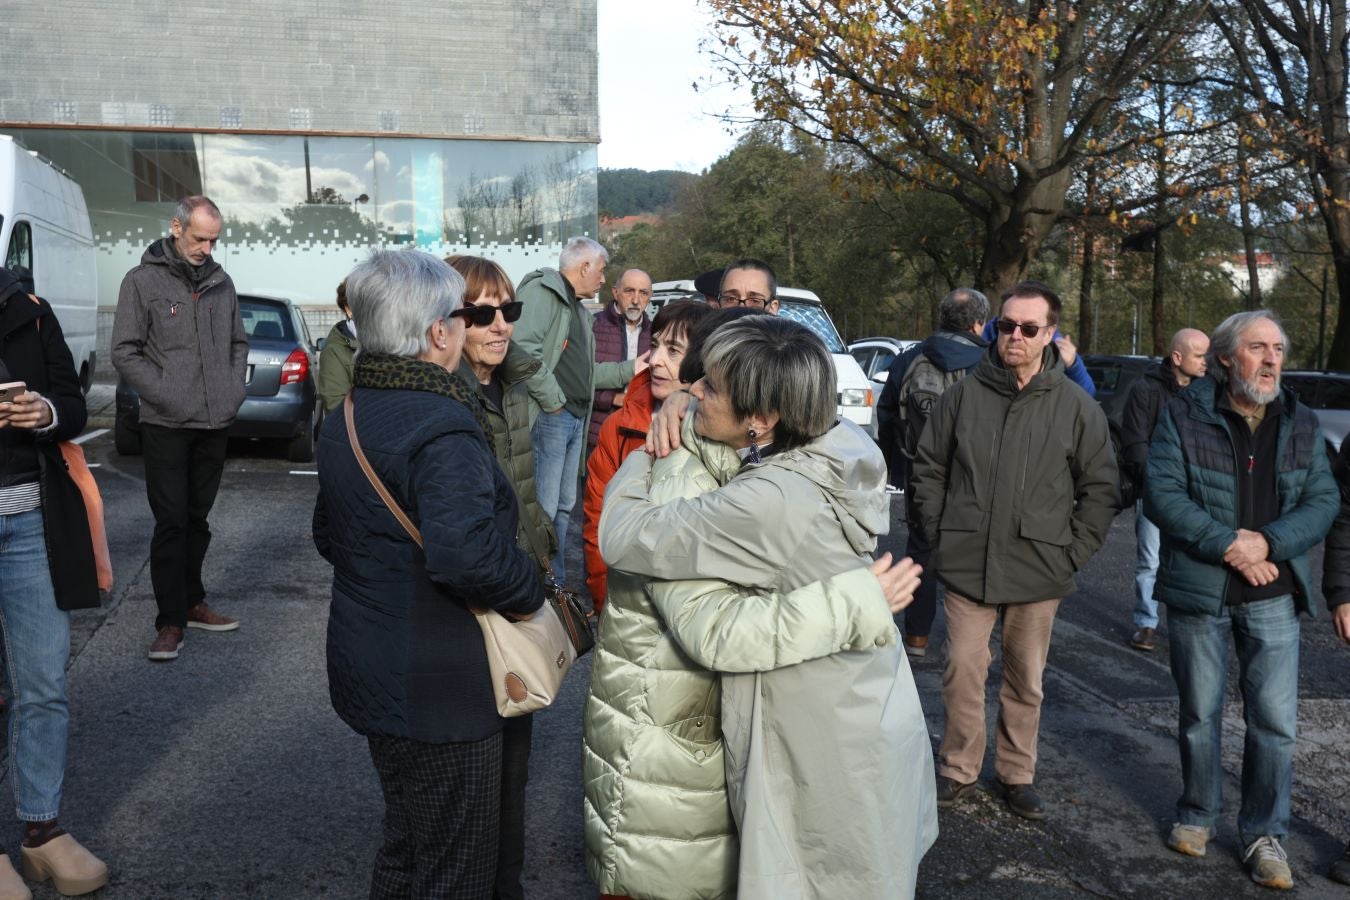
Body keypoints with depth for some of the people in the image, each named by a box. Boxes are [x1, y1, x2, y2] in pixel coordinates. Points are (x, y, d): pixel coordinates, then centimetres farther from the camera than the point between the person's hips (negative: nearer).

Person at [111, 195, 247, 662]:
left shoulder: (220, 282, 9)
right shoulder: (142, 281, -4)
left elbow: (239, 343, 19)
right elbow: (124, 352, -7)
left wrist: (235, 391, 5)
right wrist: (167, 396, -14)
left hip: (214, 425, 4)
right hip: (167, 426, -4)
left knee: (198, 519, 13)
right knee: (171, 523, -3)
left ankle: (192, 602, 25)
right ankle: (170, 620, 3)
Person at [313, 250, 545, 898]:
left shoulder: (345, 418, 7)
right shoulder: (444, 428, -24)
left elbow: (329, 536, 18)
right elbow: (469, 554, -36)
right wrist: (530, 592, -19)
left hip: (369, 677, 9)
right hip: (439, 696, -9)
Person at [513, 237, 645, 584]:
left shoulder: (579, 311, 24)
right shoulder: (542, 290, -8)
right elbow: (523, 348, -22)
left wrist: (628, 369, 25)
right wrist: (552, 399, -18)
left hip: (576, 420, 10)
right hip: (548, 417, -10)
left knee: (563, 507, 14)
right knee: (544, 509, -9)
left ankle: (557, 586, 23)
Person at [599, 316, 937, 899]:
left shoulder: (768, 503, -32)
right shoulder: (841, 449, -7)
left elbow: (621, 539, -23)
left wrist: (641, 459, -5)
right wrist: (680, 417, -1)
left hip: (827, 754, -8)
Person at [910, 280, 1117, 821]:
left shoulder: (1076, 406, -1)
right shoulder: (966, 394, 1)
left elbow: (1100, 489, 5)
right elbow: (928, 468, 10)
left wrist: (1072, 554, -1)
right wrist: (940, 533, 3)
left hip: (1037, 572, 0)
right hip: (966, 567, 0)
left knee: (1027, 681, 12)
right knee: (962, 672, 5)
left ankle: (1017, 774, 29)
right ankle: (959, 769, 23)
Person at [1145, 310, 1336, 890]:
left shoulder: (1301, 425, 5)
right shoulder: (1184, 416, -6)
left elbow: (1322, 501, -1)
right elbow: (1161, 495, -13)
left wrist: (1267, 542, -18)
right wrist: (1228, 544, -20)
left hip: (1273, 596, 2)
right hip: (1198, 591, -2)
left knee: (1275, 722, 3)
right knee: (1199, 714, 11)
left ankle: (1265, 835, 20)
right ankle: (1198, 815, 31)